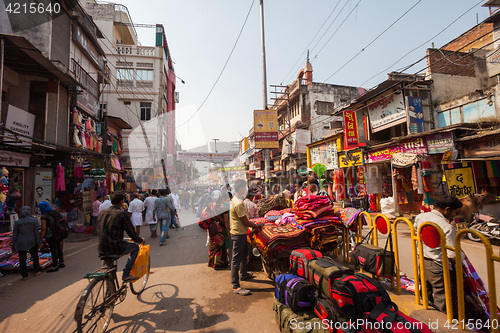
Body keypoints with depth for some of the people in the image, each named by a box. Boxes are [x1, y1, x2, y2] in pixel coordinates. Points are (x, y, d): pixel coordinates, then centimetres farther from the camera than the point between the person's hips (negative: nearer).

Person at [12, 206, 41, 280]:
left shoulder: (17, 223, -7)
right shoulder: (34, 220, -10)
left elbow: (14, 236, -4)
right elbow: (36, 233, -9)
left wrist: (13, 247, 5)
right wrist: (39, 243, 0)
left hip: (21, 244, 0)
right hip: (32, 243, 0)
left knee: (22, 260, 12)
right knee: (35, 256, 19)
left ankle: (24, 276, 18)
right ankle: (36, 271, 23)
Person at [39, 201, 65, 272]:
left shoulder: (44, 217, -15)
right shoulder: (55, 212, 5)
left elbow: (44, 228, -19)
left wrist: (40, 238, -13)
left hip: (51, 236, -7)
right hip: (58, 234, 7)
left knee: (53, 250, 0)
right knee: (58, 248, 17)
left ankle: (55, 266, 8)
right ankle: (61, 263, 26)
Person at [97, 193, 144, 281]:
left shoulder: (102, 213, 9)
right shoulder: (122, 214, -12)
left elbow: (100, 232, 20)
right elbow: (132, 232, -7)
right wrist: (141, 240, 12)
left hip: (102, 250, 7)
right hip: (115, 248, -7)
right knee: (135, 247, 15)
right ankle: (126, 274, 8)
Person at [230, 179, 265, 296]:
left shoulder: (235, 200, 6)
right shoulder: (238, 204, -26)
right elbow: (246, 222, -20)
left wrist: (252, 223, 13)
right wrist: (257, 225, -6)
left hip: (240, 232, 11)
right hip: (238, 234, -10)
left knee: (244, 254, 25)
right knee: (236, 259, -2)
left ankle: (243, 274, 45)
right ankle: (235, 286, 8)